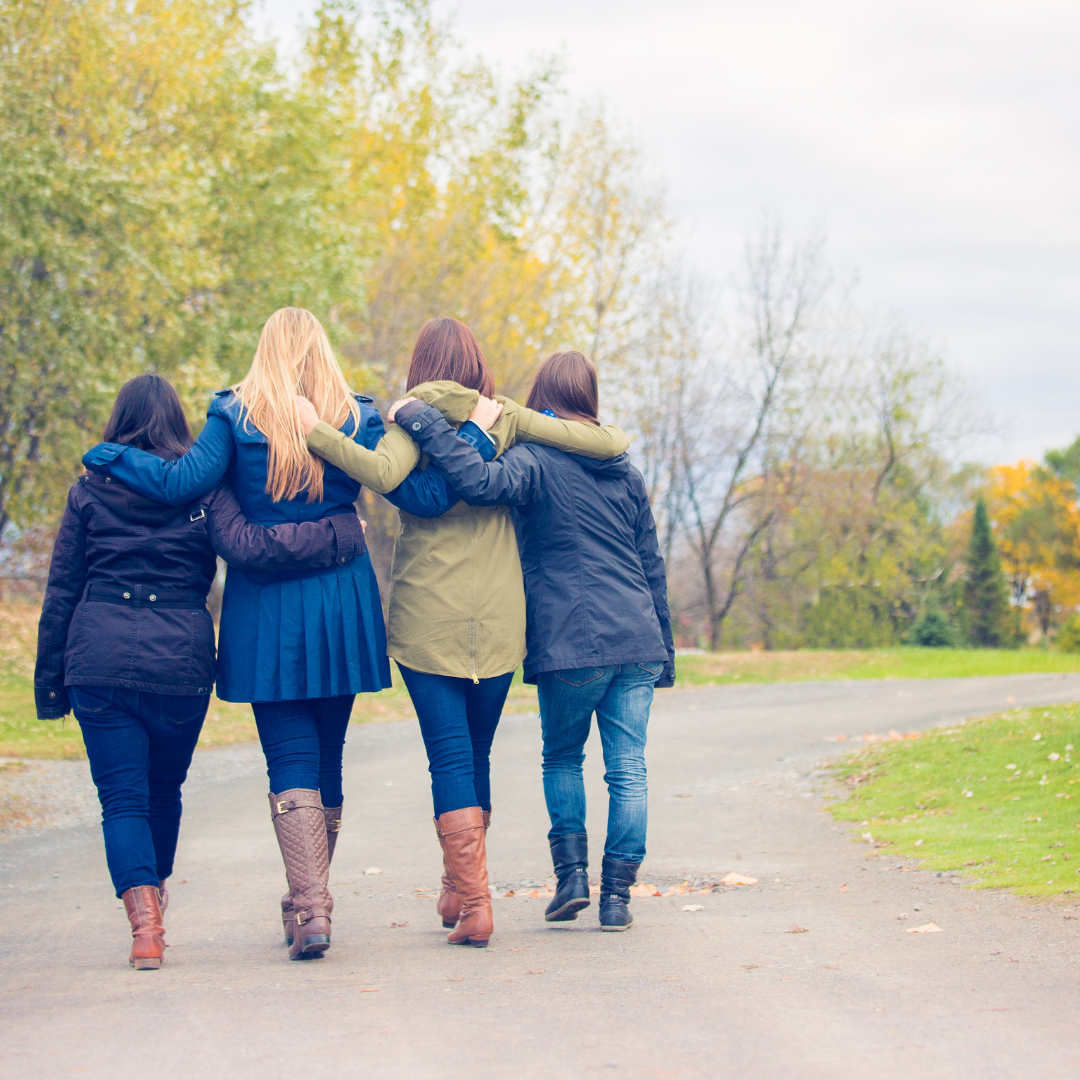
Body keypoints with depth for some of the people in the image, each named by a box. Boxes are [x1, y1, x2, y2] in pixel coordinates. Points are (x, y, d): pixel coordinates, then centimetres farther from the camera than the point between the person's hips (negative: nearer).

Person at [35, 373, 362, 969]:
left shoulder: (90, 491, 7)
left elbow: (61, 592, 8)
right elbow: (246, 547, -16)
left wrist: (49, 680, 14)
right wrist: (339, 533, -10)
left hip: (99, 661, 0)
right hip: (180, 662, 0)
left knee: (122, 798, 0)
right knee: (164, 790, 20)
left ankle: (144, 919, -17)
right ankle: (153, 894, 36)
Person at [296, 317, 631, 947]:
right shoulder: (507, 420, 6)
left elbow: (383, 473, -22)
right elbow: (610, 445, 1)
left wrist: (315, 432, -16)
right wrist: (617, 438, 23)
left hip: (428, 617, -3)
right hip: (499, 617, 3)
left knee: (451, 758, -2)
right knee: (477, 756, 16)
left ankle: (473, 904, -10)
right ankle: (460, 891, 26)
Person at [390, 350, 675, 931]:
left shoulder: (534, 460, -5)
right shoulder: (624, 470, 14)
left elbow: (480, 481, -27)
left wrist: (421, 420, -20)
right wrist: (663, 650, 23)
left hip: (570, 644, -4)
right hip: (636, 643, 4)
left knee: (562, 758, 16)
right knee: (628, 769, 5)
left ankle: (571, 872, 6)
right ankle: (617, 893, 4)